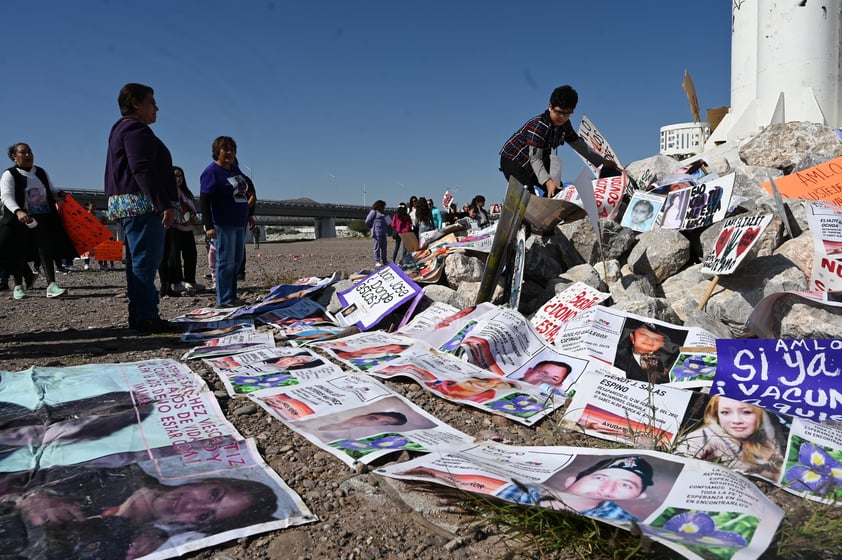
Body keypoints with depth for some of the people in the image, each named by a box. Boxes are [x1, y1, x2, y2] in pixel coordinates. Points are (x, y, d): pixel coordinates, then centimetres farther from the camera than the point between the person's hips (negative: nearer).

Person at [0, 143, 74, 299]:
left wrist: (59, 196, 2)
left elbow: (51, 191, 24)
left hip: (44, 219, 4)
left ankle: (51, 285, -13)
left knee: (47, 251, -7)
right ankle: (18, 286, 18)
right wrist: (18, 211, -35)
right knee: (18, 254, 3)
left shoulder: (41, 173, 13)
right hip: (21, 221, -3)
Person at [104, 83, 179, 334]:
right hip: (141, 203, -11)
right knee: (145, 260, -12)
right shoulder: (136, 130, -9)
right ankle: (146, 317, -13)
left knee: (139, 261, 11)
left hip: (127, 206, 11)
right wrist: (164, 204, -24)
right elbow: (143, 170, -20)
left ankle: (138, 315, 13)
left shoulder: (122, 130, 26)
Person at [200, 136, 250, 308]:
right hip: (223, 224, -9)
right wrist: (208, 226, -23)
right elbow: (204, 200, -16)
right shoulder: (212, 172, -10)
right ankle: (224, 300, 0)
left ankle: (232, 296, 21)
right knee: (226, 261, -6)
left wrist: (248, 216, 23)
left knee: (237, 260, 12)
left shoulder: (235, 169, 14)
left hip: (239, 223, 9)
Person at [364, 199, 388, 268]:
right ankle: (377, 262, -4)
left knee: (384, 247, 11)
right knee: (377, 247, -6)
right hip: (377, 233, -9)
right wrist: (372, 228, 2)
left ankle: (384, 261, 17)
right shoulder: (374, 212, -4)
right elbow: (367, 221, -9)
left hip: (383, 233, 9)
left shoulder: (382, 213, 24)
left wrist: (387, 225, 11)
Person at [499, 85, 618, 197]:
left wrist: (602, 162, 11)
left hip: (535, 164, 9)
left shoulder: (564, 125, -5)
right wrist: (547, 181, -47)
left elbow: (579, 145, 8)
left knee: (557, 190, 7)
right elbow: (535, 158, -34)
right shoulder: (538, 126, -31)